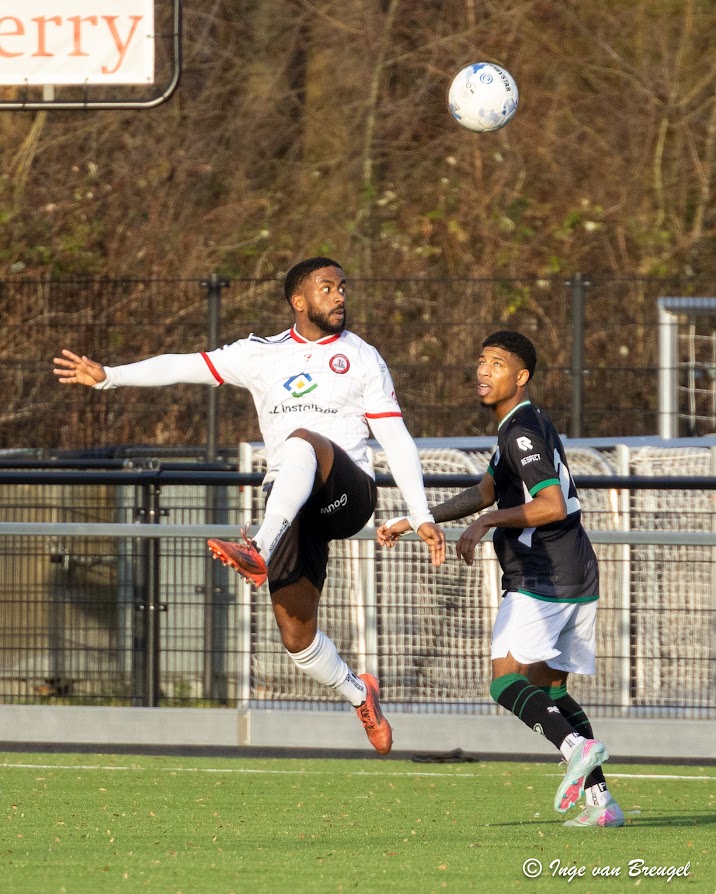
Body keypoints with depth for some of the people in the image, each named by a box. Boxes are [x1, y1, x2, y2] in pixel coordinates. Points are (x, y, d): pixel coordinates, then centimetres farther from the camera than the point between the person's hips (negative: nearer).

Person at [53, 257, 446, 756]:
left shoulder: (362, 359, 8)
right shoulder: (263, 355, 15)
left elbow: (397, 440, 5)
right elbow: (187, 367, 10)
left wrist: (421, 517, -2)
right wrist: (108, 377, 1)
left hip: (349, 495, -4)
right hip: (292, 509, 4)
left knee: (302, 441, -37)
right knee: (297, 638, -3)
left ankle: (260, 552, -47)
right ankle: (360, 695, 24)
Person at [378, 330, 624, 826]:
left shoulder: (523, 430, -12)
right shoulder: (524, 427, 20)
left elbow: (553, 506, -21)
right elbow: (483, 494, 25)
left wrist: (488, 521, -15)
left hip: (543, 576, -10)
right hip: (578, 575, 10)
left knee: (507, 678, -13)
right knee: (549, 686, 12)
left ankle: (576, 745, -29)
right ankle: (601, 800, 5)